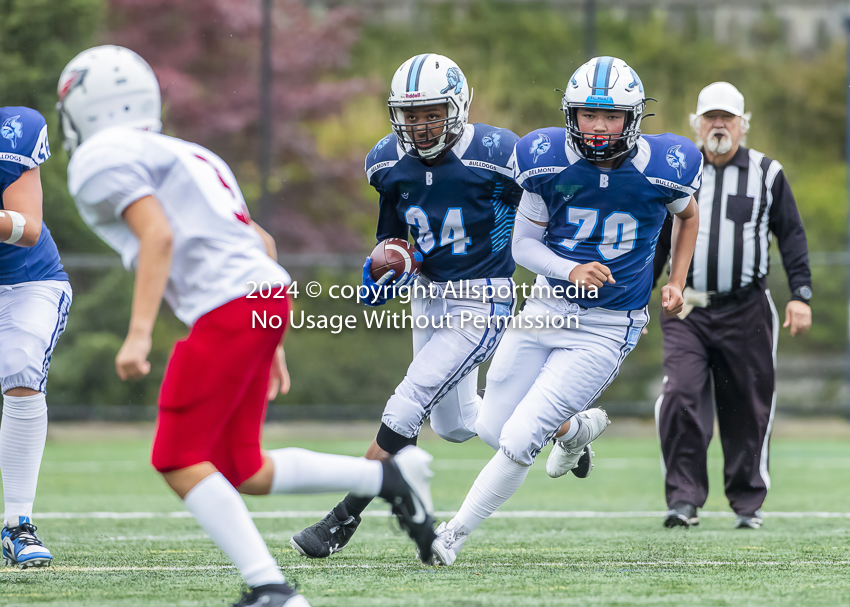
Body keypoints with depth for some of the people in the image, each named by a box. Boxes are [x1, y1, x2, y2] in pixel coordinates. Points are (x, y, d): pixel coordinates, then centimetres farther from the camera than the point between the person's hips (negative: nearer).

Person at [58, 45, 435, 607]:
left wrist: (139, 333, -19)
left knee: (179, 462, -5)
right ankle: (388, 477, 6)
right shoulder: (186, 156, 29)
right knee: (240, 472, 13)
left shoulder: (101, 160, 1)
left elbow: (158, 235, -14)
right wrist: (270, 347, 29)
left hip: (229, 307, -9)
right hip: (269, 295, 9)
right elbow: (261, 242, 27)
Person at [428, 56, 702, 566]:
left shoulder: (664, 169, -14)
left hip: (606, 329, -4)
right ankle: (579, 428, 43)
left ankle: (454, 536, 8)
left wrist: (677, 284, 6)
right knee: (493, 427, 12)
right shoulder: (548, 161, -12)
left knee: (519, 440, -12)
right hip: (548, 307, 4)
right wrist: (571, 271, -21)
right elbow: (524, 244, -2)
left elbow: (688, 216, 11)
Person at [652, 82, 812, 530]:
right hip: (687, 310, 0)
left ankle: (747, 504, 16)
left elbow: (791, 236, 7)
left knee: (748, 409, 3)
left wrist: (800, 295, -3)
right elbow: (657, 241, 16)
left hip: (746, 311, 0)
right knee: (680, 398, -16)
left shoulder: (767, 173, 6)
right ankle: (684, 500, -12)